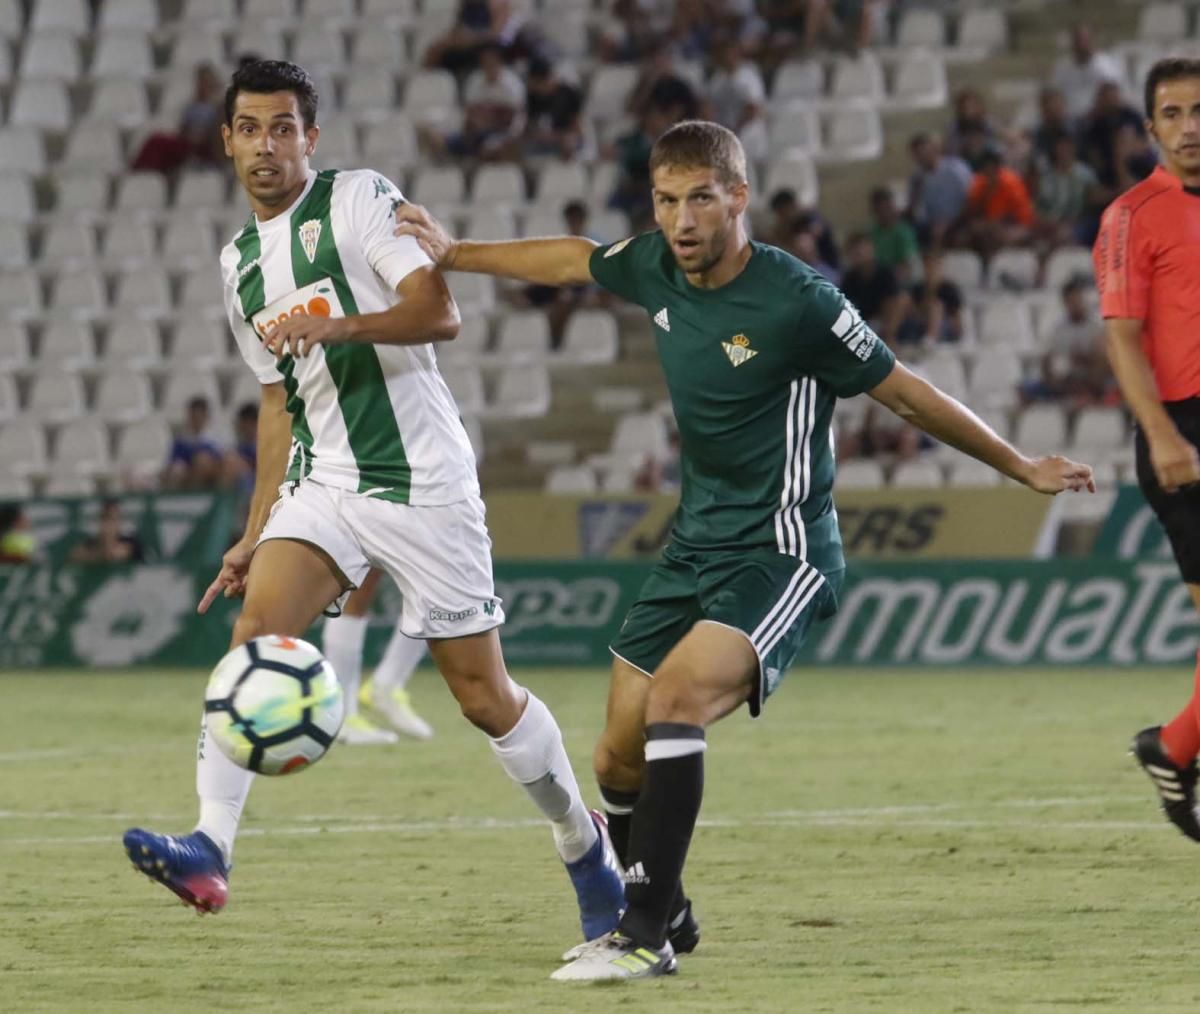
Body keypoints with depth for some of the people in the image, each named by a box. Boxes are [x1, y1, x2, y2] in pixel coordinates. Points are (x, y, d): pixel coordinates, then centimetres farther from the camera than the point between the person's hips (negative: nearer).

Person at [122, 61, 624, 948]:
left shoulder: (359, 199, -5)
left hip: (423, 483, -5)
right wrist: (254, 536, 18)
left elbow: (439, 313, -16)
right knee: (255, 628, -20)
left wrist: (338, 325, -31)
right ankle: (210, 853, -30)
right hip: (322, 486, 5)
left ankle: (582, 838, 25)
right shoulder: (241, 263, 15)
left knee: (482, 692, 1)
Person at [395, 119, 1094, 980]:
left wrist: (1022, 467, 0)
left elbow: (904, 393, -8)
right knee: (619, 757, 7)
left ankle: (647, 937, -25)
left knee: (674, 700, -28)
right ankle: (660, 911, 33)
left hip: (779, 552, -7)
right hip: (695, 547, 7)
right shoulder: (657, 267, -1)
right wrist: (454, 253, 28)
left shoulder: (797, 301, -18)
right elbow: (573, 262, 22)